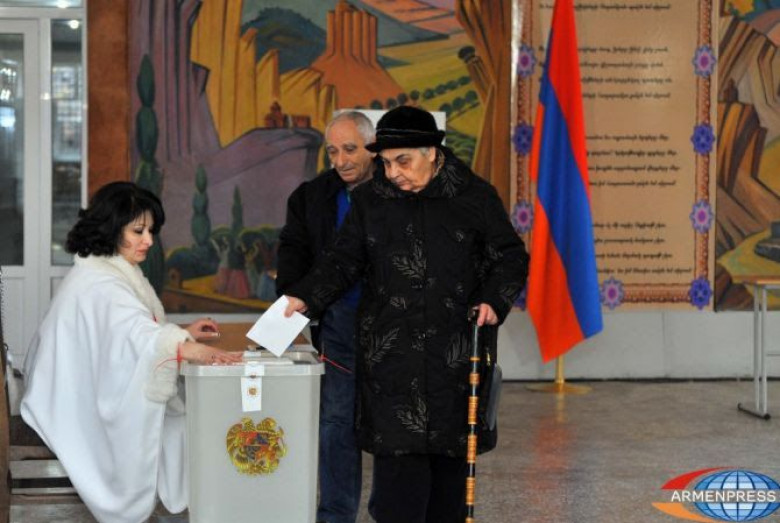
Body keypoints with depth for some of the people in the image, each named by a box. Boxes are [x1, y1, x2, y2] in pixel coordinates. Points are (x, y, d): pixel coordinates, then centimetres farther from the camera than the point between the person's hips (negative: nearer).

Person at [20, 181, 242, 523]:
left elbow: (134, 332, 16)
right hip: (80, 404, -10)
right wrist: (188, 349, -54)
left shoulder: (118, 271, 11)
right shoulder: (98, 282, -23)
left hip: (97, 390, 10)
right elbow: (135, 329, -40)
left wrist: (183, 333, 2)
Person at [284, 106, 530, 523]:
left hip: (456, 353, 0)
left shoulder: (475, 196, 2)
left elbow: (511, 257, 7)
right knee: (397, 450, -7)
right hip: (392, 355, 0)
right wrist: (306, 298, -6)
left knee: (452, 449, 6)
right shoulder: (370, 200, 7)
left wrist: (495, 300, -9)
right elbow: (342, 261, 9)